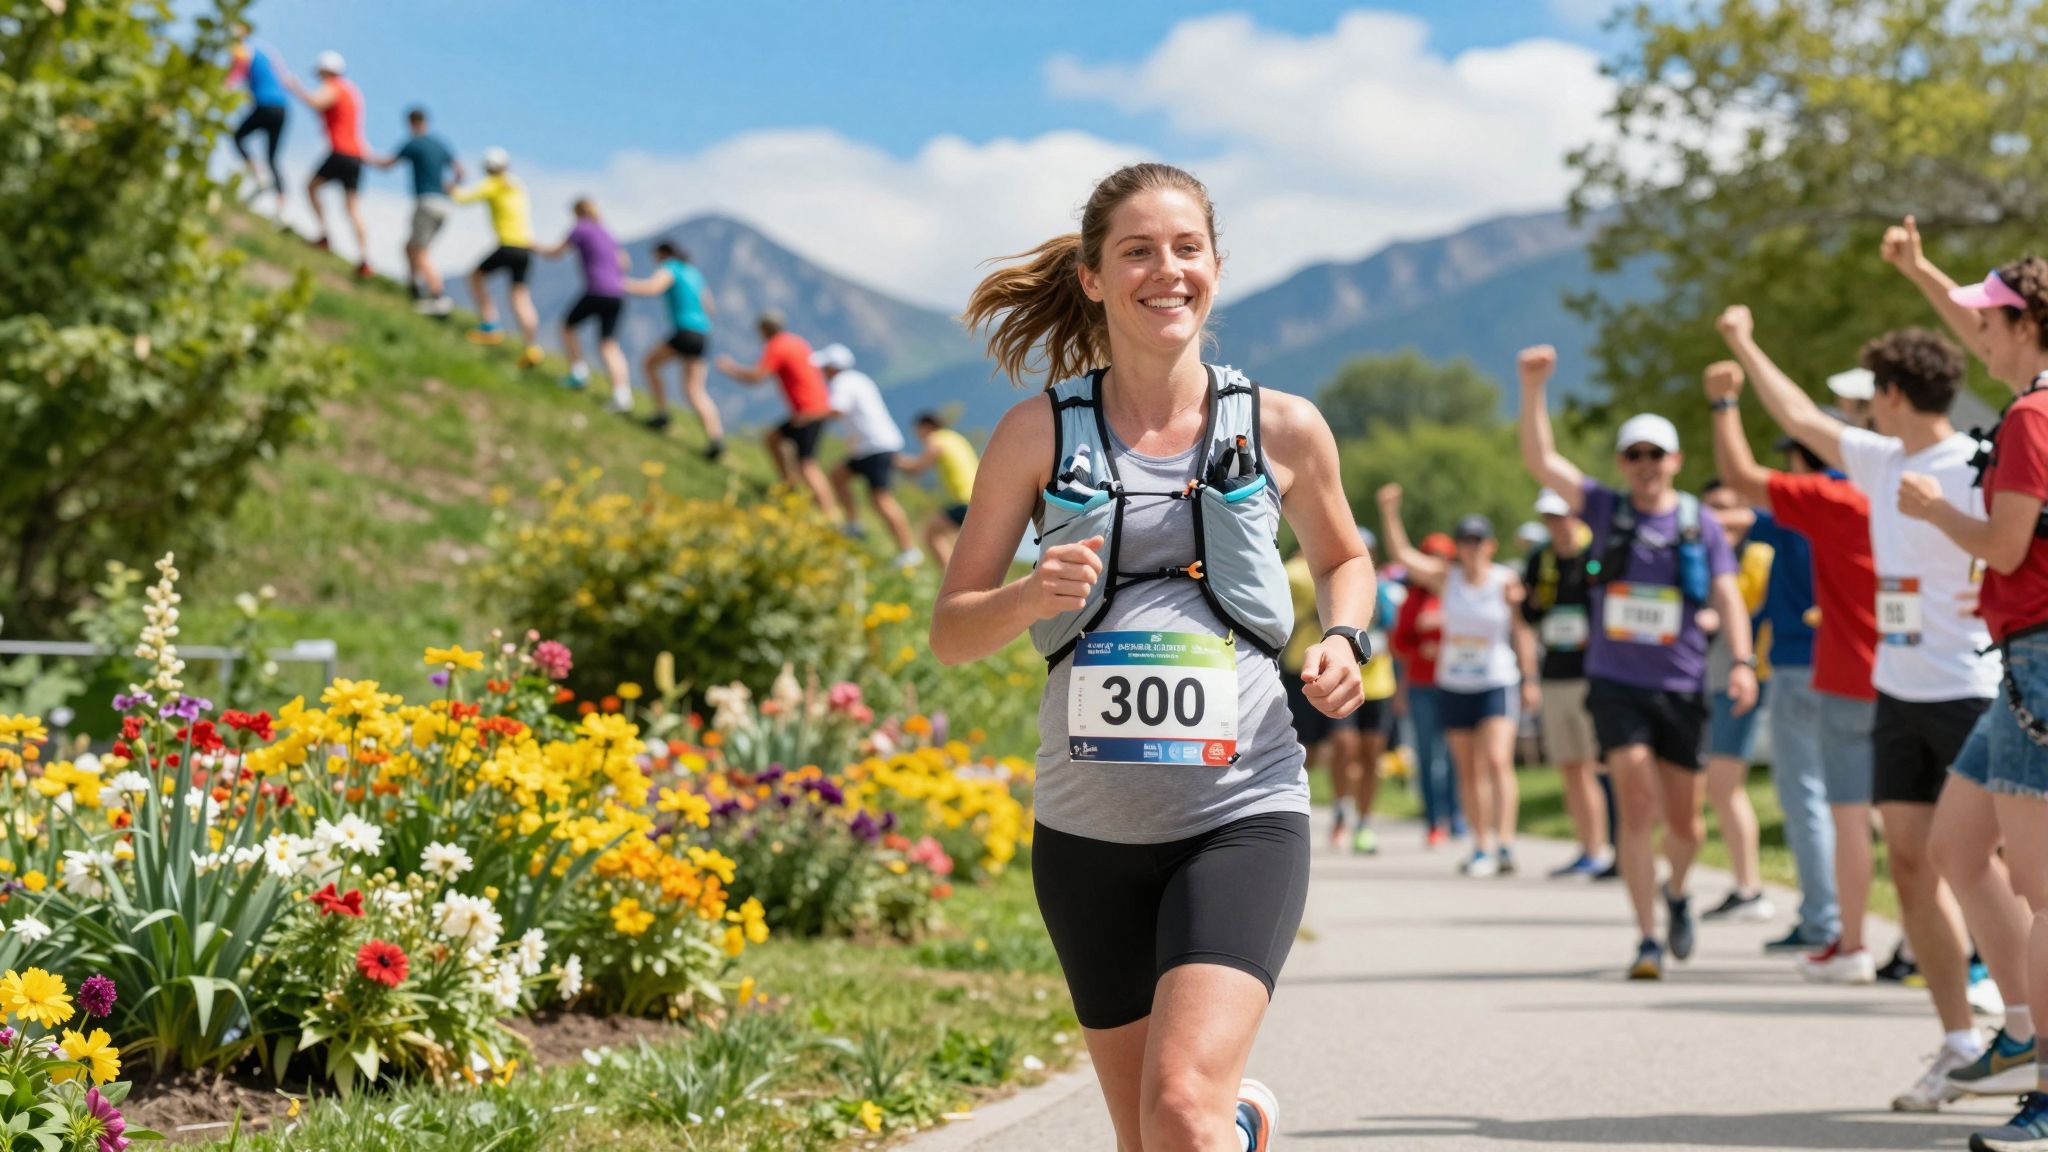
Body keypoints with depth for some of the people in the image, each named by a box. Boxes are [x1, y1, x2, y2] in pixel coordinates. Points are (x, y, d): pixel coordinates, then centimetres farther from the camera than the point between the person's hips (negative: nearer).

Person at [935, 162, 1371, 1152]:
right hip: (1089, 828, 2)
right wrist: (1033, 595, -18)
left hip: (1243, 816, -2)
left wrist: (1343, 641, 0)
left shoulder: (1282, 429, 1)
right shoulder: (1038, 434, 0)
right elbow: (950, 631, 3)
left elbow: (1344, 560, 20)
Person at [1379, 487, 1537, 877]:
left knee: (1497, 761, -18)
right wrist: (1389, 513, -17)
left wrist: (1529, 680, -2)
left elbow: (1522, 631, -1)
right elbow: (1402, 553, -5)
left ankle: (1504, 844, -23)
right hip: (1454, 684, 4)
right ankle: (1482, 845, 18)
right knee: (1467, 771, 9)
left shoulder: (1507, 581, -5)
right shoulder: (1446, 577, 2)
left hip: (1497, 683, -4)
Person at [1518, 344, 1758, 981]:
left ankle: (1675, 892, 40)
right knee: (1637, 804, -14)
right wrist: (1533, 388, -19)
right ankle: (1648, 940, -9)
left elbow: (1727, 595, -1)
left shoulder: (1701, 523, 3)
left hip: (1681, 687, 1)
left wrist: (1743, 659, -16)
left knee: (1685, 823, 7)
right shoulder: (1606, 509, 3)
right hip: (1616, 683, -1)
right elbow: (1540, 460, -7)